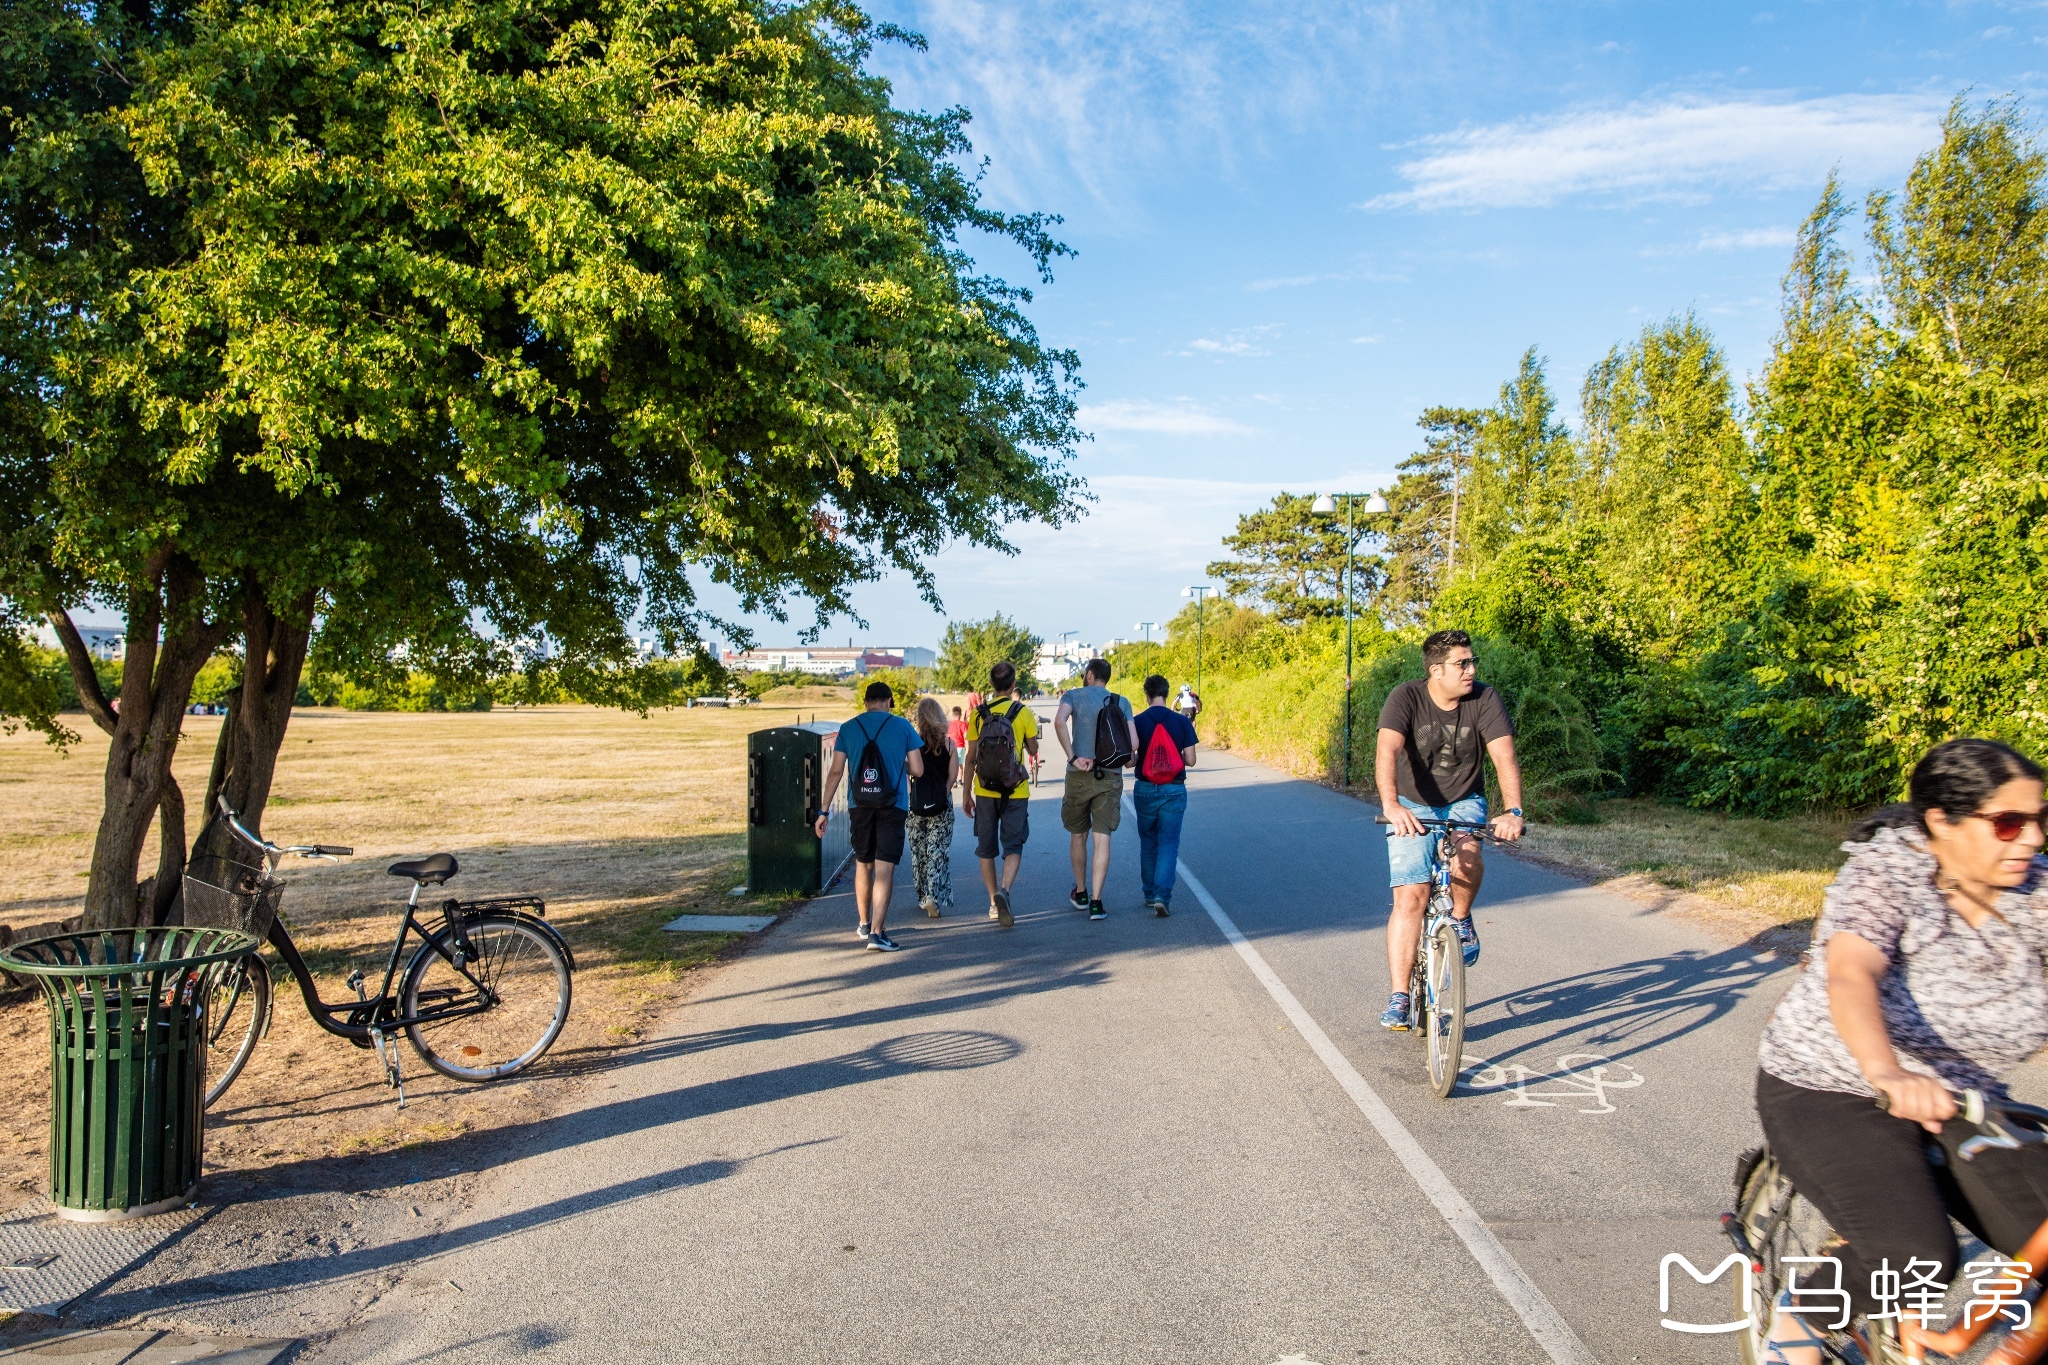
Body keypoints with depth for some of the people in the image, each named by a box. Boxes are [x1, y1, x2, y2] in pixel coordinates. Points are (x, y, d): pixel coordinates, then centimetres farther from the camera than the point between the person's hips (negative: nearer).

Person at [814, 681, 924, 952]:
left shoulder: (848, 728, 4)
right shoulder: (902, 726, 0)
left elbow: (835, 772, 1)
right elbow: (918, 770, -1)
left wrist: (824, 810, 5)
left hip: (860, 805, 3)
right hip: (893, 806, -2)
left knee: (863, 865, 19)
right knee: (885, 869, -4)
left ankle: (864, 925, 30)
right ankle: (876, 932, -12)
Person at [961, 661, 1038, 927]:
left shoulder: (978, 714, -2)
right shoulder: (1023, 712, -6)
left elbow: (971, 757, 0)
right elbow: (1033, 750, 2)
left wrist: (966, 792, 8)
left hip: (985, 791, 2)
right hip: (1015, 791, -1)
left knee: (986, 848, 13)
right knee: (1013, 847, 4)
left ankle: (994, 903, 18)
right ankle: (1003, 890, -20)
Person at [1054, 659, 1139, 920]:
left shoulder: (1073, 695, 3)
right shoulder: (1121, 702, 8)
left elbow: (1059, 722, -18)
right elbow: (1133, 744, -2)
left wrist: (1073, 757, -16)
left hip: (1079, 775, -1)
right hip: (1111, 777, 1)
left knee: (1078, 835, 16)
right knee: (1102, 839, 0)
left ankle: (1080, 893, 29)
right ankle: (1096, 902, -8)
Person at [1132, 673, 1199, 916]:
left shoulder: (1137, 722, -5)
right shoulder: (1182, 721, -4)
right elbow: (1190, 760, -4)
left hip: (1145, 790, 1)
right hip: (1174, 791, -1)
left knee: (1148, 843, 16)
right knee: (1168, 843, 1)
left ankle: (1150, 894, 25)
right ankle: (1163, 895, -13)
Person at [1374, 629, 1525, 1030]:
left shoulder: (1485, 700, -14)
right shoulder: (1405, 698, -20)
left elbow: (1504, 758, -23)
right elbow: (1387, 753, -34)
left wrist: (1514, 811, -40)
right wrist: (1391, 806, -52)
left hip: (1464, 803, 1)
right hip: (1411, 806, -1)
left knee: (1467, 858, -31)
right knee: (1411, 897, -12)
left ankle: (1460, 919, 0)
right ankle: (1399, 997, -4)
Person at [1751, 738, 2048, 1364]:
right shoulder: (1884, 876, -21)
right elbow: (1850, 975, -38)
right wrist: (1889, 1074, -57)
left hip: (1959, 1105, 6)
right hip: (1832, 1094, -6)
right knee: (1916, 1259, -25)